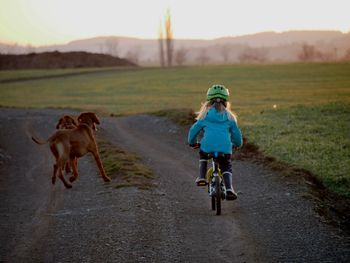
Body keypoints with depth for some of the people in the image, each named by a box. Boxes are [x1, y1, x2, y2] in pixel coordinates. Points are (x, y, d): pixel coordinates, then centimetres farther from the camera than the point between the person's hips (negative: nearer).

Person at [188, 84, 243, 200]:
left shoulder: (205, 115, 15)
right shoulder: (229, 117, 17)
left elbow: (194, 130, 19)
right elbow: (236, 133, 20)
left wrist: (192, 142, 37)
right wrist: (237, 144, 40)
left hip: (207, 146, 0)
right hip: (225, 148, 0)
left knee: (202, 154, 32)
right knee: (226, 167, 15)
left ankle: (202, 177, 19)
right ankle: (229, 189, -7)